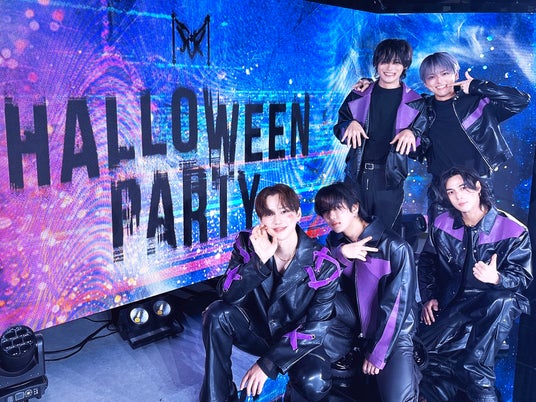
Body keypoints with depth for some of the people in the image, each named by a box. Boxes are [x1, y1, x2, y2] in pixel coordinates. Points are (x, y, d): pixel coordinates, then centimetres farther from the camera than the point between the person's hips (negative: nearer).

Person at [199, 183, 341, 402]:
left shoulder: (324, 266, -20)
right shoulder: (248, 244, -13)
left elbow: (315, 327, -18)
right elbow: (228, 295, -21)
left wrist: (268, 364, -21)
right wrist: (259, 260, -36)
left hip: (298, 342, -2)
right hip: (256, 330, 3)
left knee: (314, 381, -33)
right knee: (218, 313, -25)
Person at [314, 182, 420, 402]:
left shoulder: (394, 247, -17)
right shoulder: (335, 241, 1)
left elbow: (398, 303, -17)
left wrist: (377, 353, -16)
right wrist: (340, 255, -27)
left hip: (392, 326, -4)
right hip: (357, 317, 5)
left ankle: (405, 363, 8)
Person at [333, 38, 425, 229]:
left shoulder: (414, 102, 4)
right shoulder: (359, 95, 8)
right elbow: (339, 129, 12)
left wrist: (411, 134, -15)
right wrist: (351, 125, -10)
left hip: (390, 180, -1)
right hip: (356, 176, 1)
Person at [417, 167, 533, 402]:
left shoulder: (513, 230, -8)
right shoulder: (442, 224, 1)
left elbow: (523, 277, -7)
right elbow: (426, 262, 11)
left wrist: (497, 278, -28)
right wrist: (429, 297, 0)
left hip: (495, 306, -2)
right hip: (451, 304, 2)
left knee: (505, 301, -36)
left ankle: (478, 380, -20)